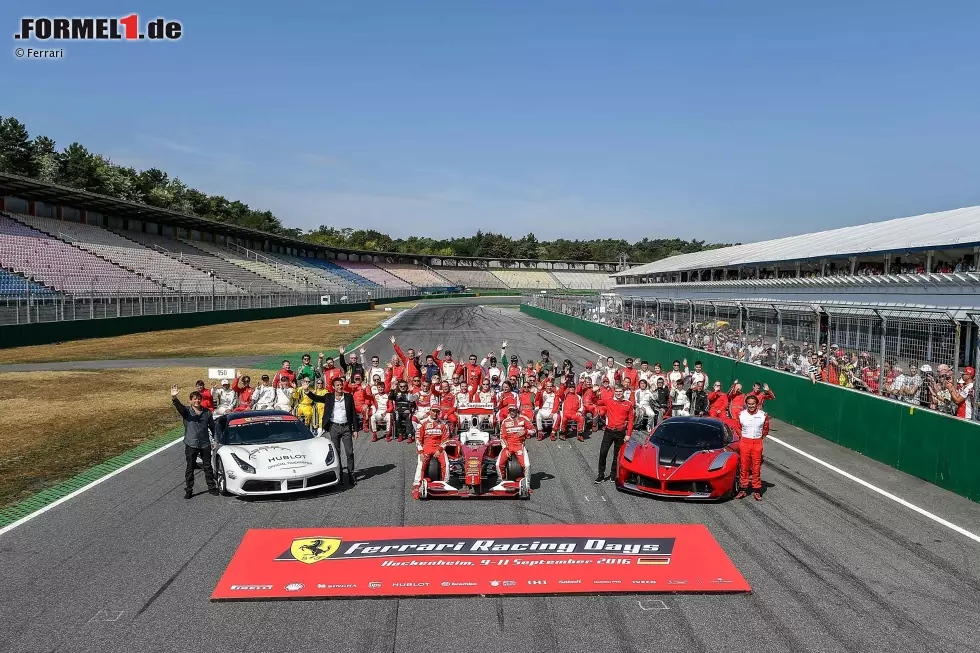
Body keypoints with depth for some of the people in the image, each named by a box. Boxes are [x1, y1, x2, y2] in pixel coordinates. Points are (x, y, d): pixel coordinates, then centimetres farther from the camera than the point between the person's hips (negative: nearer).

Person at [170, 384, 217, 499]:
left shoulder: (207, 412, 4)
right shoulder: (186, 411, -4)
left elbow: (212, 427, 13)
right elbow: (179, 406, -27)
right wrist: (174, 398, -49)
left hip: (205, 444, 2)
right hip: (191, 444, -2)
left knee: (208, 467, 10)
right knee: (190, 468, 6)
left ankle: (211, 487, 21)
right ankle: (188, 490, 15)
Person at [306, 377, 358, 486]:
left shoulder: (348, 397, 3)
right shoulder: (329, 397, 3)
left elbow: (353, 413, 5)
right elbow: (315, 398, -4)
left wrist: (355, 429, 2)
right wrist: (307, 390, -23)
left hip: (346, 427, 0)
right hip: (334, 427, 0)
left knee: (349, 452, -1)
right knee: (336, 452, 6)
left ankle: (351, 476, 6)